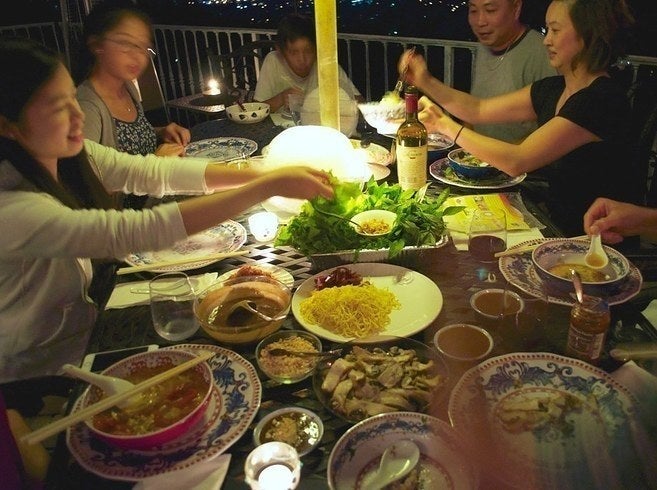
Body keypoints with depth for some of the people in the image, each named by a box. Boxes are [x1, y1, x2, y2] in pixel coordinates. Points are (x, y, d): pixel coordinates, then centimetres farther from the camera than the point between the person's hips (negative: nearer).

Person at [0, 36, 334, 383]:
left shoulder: (70, 157, -9)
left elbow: (155, 172, -13)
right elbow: (135, 232, -38)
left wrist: (268, 173, -24)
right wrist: (269, 187, -38)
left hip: (85, 325, 6)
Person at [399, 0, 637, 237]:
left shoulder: (603, 99, -21)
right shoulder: (553, 89, 6)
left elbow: (517, 161, -26)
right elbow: (478, 110, 9)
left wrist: (445, 125, -20)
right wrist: (426, 82, -4)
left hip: (586, 239, -7)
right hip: (554, 221, 7)